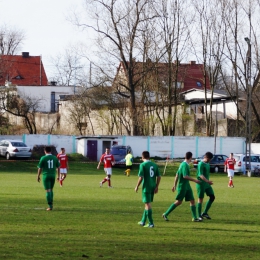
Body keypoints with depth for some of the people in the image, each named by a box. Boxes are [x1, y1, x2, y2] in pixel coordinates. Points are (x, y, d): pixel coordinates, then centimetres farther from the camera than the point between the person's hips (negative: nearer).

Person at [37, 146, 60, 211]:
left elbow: (40, 168, -4)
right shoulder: (55, 158, 4)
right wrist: (58, 176, 16)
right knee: (51, 190, 21)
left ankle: (50, 206, -7)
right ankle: (51, 204, 20)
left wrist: (38, 176, 7)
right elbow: (58, 167, 7)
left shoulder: (43, 158, -6)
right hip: (53, 175, 4)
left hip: (46, 176, -4)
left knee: (48, 191, -3)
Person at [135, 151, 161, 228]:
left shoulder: (143, 165, -10)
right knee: (147, 204, 17)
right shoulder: (154, 165, 7)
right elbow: (159, 177, 8)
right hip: (153, 187, 6)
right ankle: (143, 221, 26)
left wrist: (137, 186, -3)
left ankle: (151, 223, -6)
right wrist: (156, 187, 15)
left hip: (146, 186, -6)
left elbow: (141, 177, -14)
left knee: (148, 204, -3)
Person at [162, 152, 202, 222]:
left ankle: (195, 217, 4)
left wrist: (174, 185, 20)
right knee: (178, 202, -4)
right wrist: (194, 180, -19)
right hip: (182, 186, -9)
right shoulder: (185, 165, -18)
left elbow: (177, 175, 16)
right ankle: (166, 214, 5)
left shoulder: (183, 164, 11)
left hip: (187, 186, 9)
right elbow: (185, 176, -26)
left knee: (192, 200, 4)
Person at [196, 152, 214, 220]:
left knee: (212, 197, 3)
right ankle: (199, 216, 4)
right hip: (201, 183, -8)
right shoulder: (201, 164, -14)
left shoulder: (207, 164, 13)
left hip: (207, 184, 8)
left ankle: (205, 213, 11)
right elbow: (201, 175, -25)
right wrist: (207, 181, -38)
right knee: (200, 199, -3)